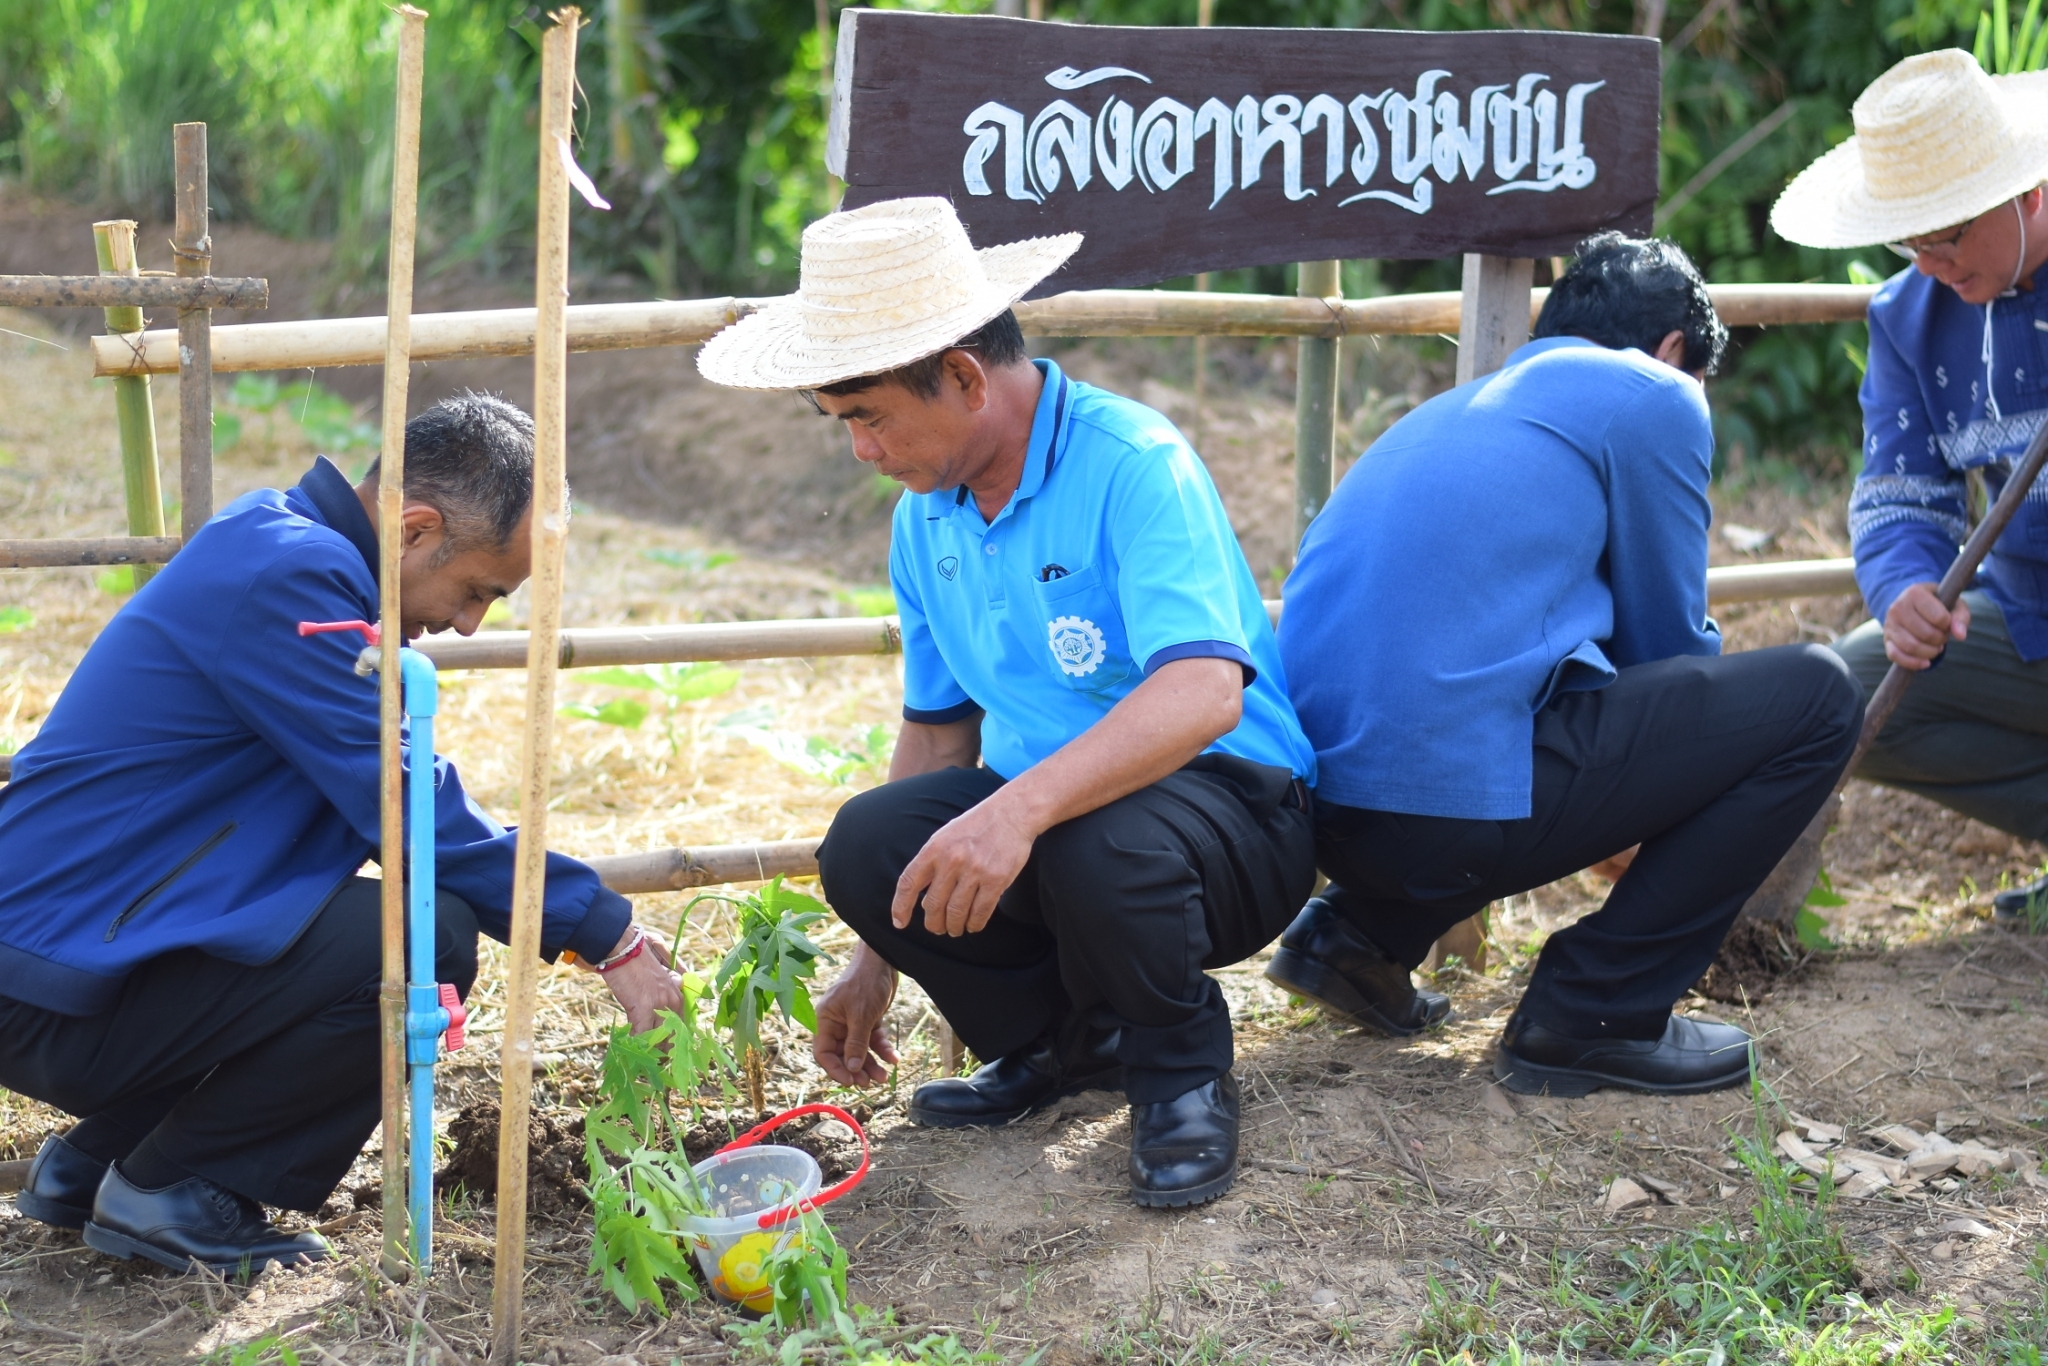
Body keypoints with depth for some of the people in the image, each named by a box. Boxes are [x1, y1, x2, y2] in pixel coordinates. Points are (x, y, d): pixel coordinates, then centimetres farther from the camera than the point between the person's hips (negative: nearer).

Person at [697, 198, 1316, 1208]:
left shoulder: (1133, 464, -19)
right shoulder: (925, 516, 6)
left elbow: (1205, 693, -34)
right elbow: (938, 732, 17)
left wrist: (1019, 808, -46)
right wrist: (876, 963, 16)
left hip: (1225, 798, -6)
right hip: (1034, 808, 7)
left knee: (1098, 848, -39)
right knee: (867, 847, -22)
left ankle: (1181, 1069, -6)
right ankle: (1064, 1040, 5)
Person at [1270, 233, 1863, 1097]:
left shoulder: (1455, 410, 29)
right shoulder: (1652, 396, 6)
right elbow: (1666, 636, 13)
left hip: (1318, 806, 9)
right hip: (1456, 800, -9)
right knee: (1814, 695, 3)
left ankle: (1363, 932, 19)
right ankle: (1598, 1016, 3)